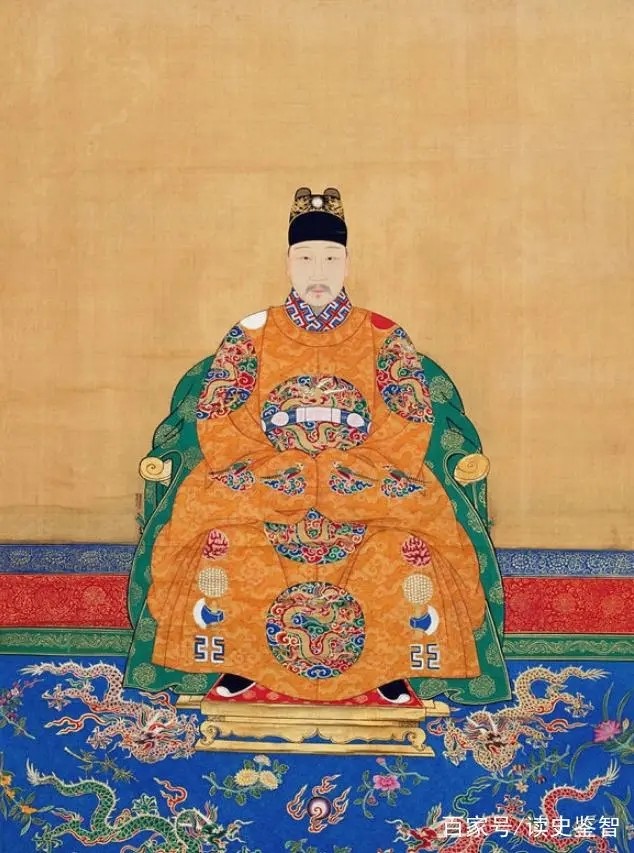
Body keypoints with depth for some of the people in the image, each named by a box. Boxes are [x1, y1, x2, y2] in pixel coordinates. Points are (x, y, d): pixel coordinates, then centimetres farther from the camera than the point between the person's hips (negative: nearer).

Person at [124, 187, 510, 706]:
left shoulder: (383, 337, 3)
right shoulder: (253, 334, 4)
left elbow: (414, 423, -1)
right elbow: (213, 418, -1)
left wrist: (355, 471, -15)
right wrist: (276, 471, -13)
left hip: (365, 479, 0)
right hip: (266, 479, 1)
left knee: (424, 521, -28)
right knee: (206, 510, -27)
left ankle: (396, 668, -8)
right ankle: (234, 661, -7)